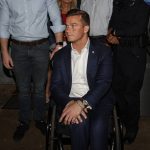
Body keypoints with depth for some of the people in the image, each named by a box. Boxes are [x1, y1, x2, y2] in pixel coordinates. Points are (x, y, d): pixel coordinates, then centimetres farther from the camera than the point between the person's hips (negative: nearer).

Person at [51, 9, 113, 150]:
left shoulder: (103, 51, 3)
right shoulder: (60, 56, 13)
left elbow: (103, 83, -9)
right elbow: (55, 86, 4)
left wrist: (81, 104, -24)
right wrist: (69, 103, -18)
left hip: (97, 100, -1)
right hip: (70, 101, 1)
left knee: (98, 126, -32)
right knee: (80, 122, -31)